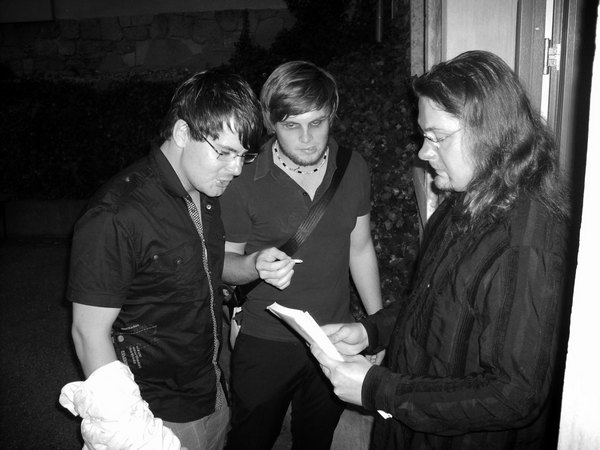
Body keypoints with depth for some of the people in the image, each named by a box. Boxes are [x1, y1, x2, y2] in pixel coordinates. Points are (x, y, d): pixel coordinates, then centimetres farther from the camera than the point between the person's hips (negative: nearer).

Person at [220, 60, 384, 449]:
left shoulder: (354, 169, -3)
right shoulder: (243, 179, -14)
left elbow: (360, 247, 7)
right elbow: (225, 261, -5)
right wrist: (256, 265, -28)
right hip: (265, 344, -3)